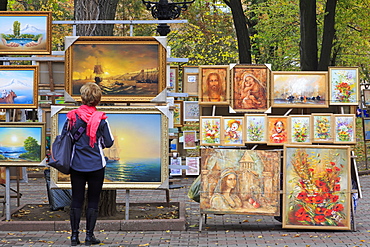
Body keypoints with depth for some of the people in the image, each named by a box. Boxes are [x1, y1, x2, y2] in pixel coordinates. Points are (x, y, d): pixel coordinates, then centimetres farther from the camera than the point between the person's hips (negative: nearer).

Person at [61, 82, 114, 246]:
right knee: (93, 201, 6)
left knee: (76, 200, 9)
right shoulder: (100, 119, -9)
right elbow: (109, 142, -3)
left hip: (76, 165, 2)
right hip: (96, 165, -2)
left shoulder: (72, 117, -4)